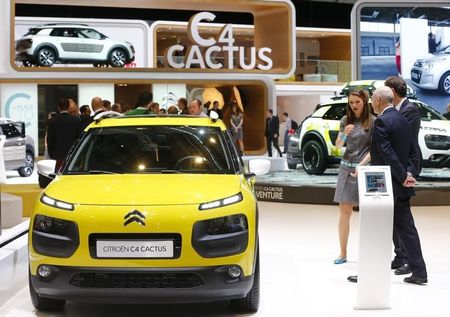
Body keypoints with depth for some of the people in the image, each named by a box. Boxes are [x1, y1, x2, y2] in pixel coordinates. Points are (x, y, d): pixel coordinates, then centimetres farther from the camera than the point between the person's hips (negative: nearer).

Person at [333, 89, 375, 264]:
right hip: (346, 168, 4)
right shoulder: (346, 120, 9)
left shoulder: (372, 121, -3)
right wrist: (345, 134, -9)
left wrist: (362, 164, -16)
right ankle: (343, 253, 10)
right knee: (344, 212, 4)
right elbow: (338, 145, 10)